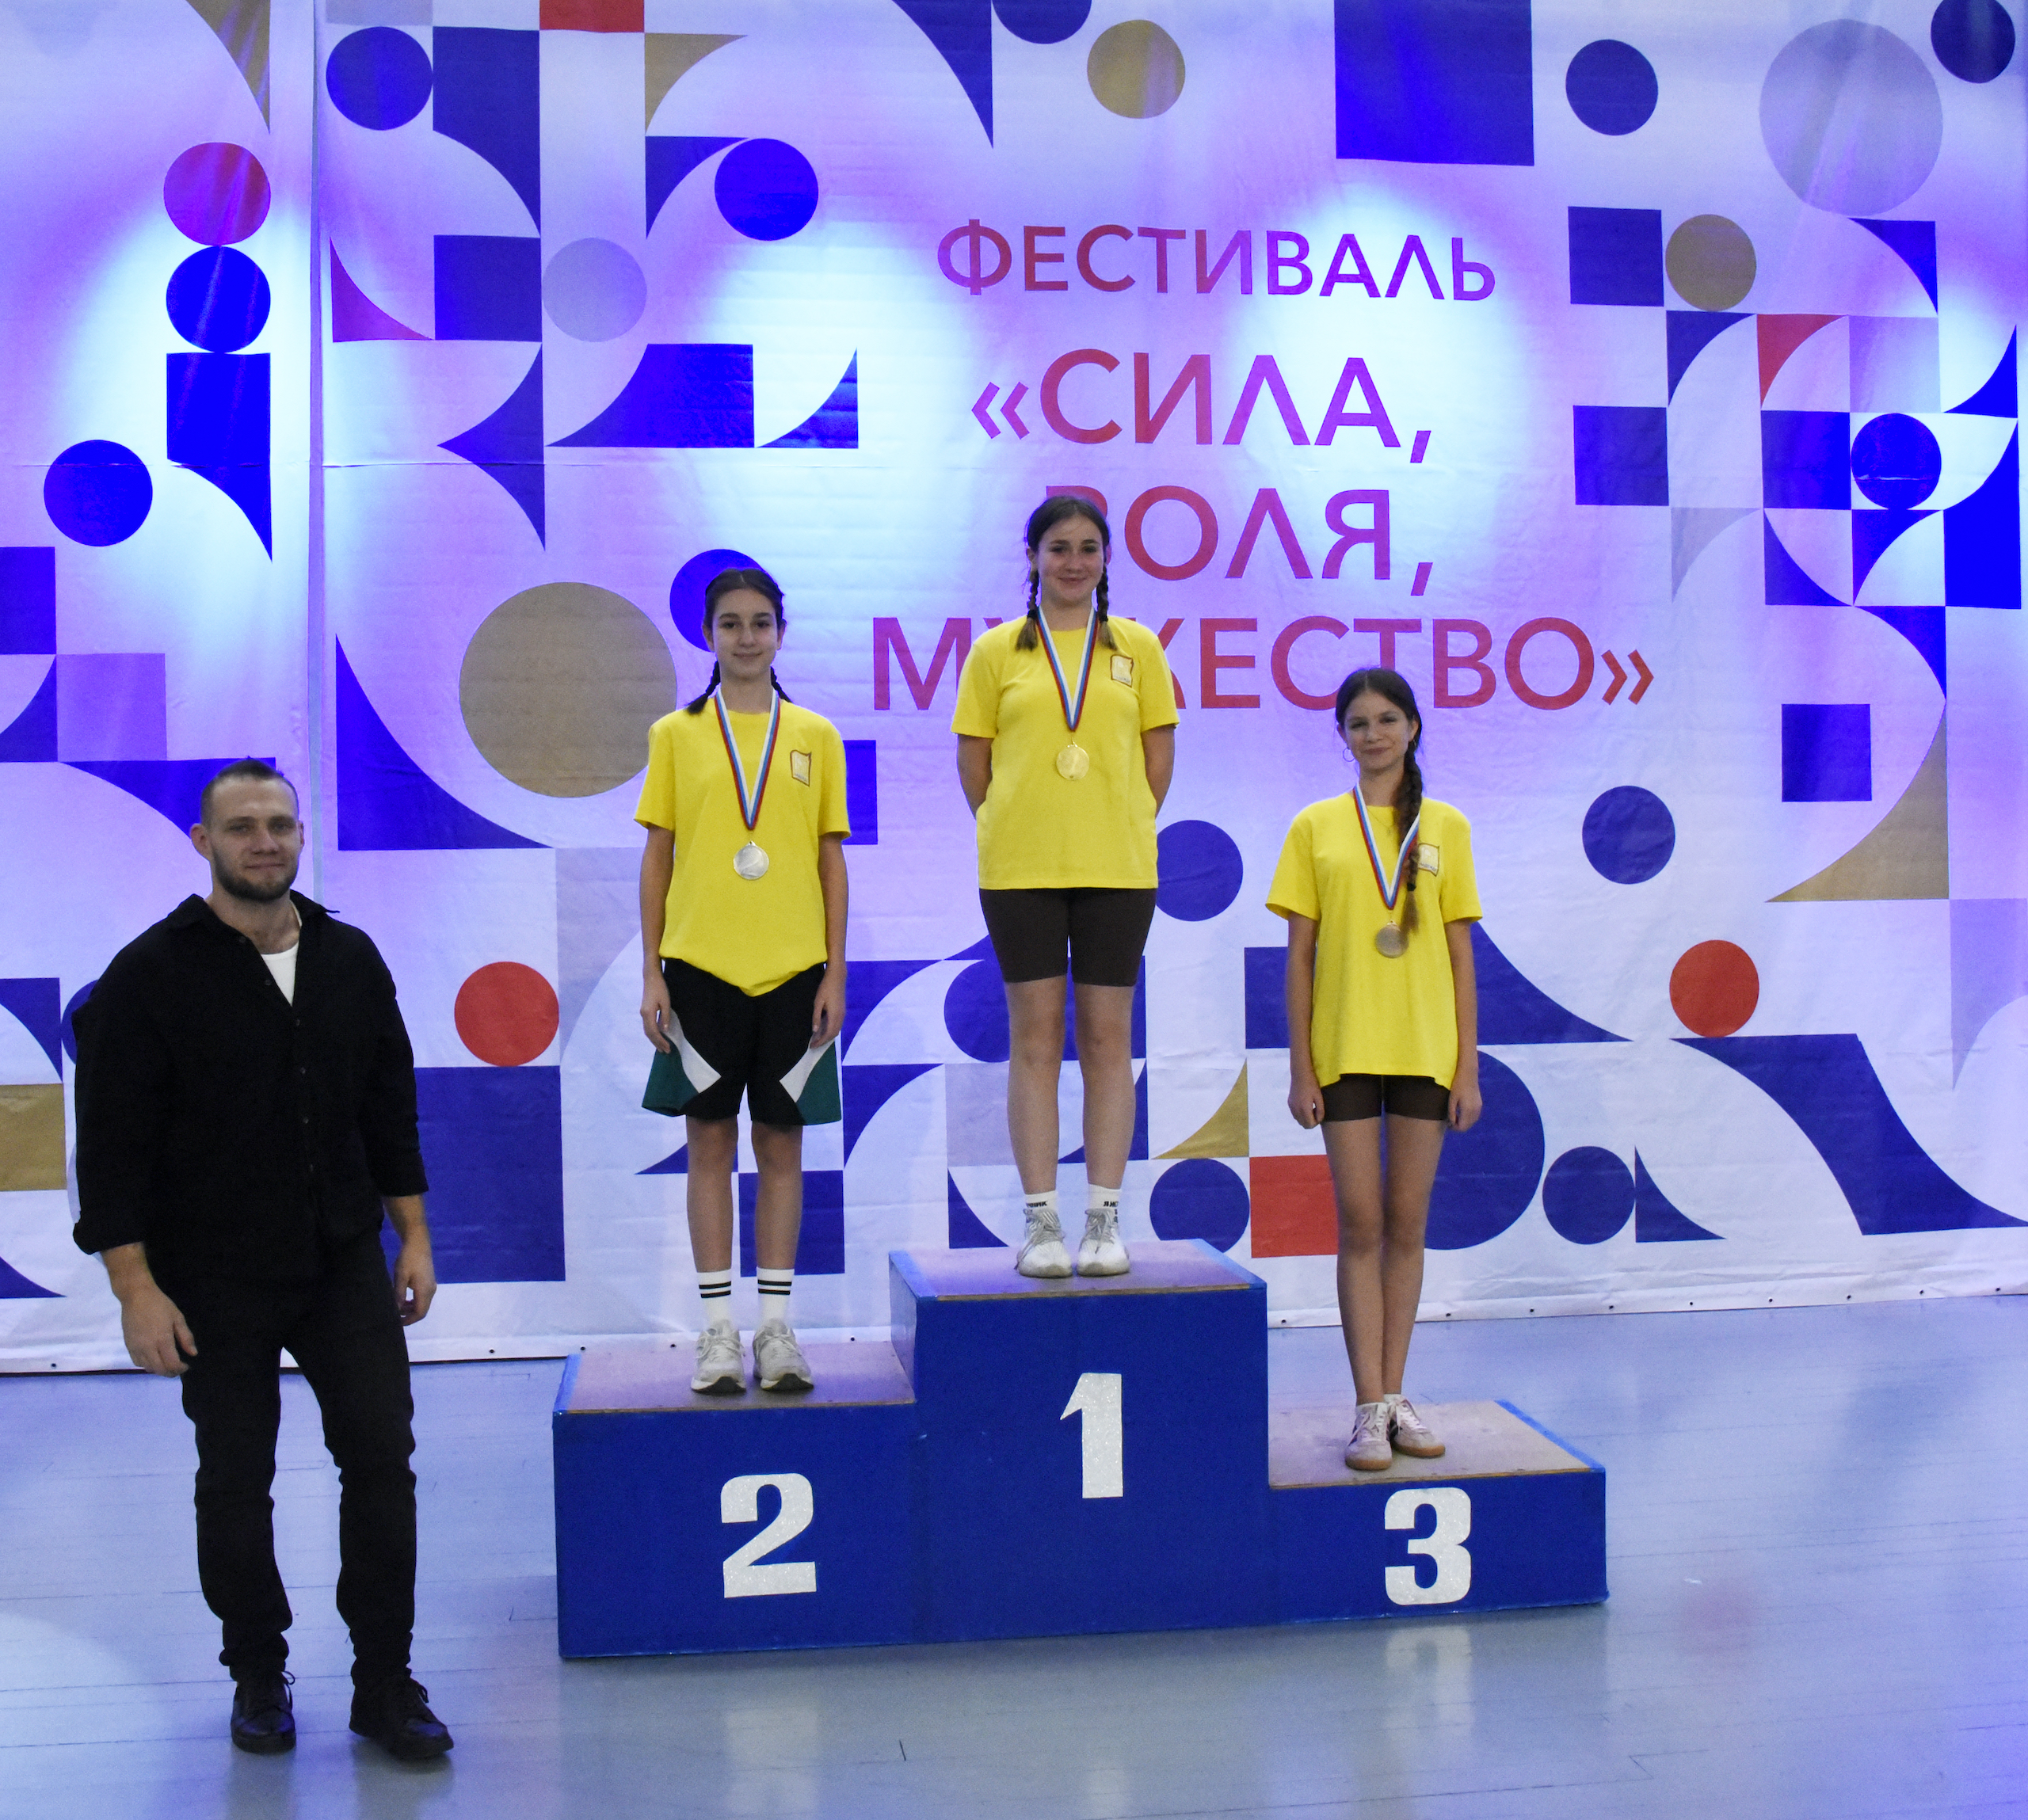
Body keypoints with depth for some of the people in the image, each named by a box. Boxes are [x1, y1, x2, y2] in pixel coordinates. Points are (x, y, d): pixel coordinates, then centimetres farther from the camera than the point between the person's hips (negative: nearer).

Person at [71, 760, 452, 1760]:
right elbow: (113, 1143, -9)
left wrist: (411, 1234, 8)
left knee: (382, 1459, 1)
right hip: (215, 1281, -3)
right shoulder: (150, 975, -8)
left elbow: (390, 1106, 11)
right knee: (236, 1483, 9)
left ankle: (385, 1684, 13)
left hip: (344, 1265, 3)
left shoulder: (349, 959, 5)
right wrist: (135, 1285, -13)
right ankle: (258, 1677, 28)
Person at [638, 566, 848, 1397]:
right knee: (710, 1141, 4)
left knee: (781, 1142, 5)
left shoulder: (815, 736, 7)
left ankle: (776, 1326, 13)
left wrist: (835, 971, 1)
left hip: (793, 967, 1)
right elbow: (657, 857, 5)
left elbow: (832, 859, 7)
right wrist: (651, 973, -1)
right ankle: (716, 1327, 11)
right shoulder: (676, 734, 6)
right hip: (701, 964, -1)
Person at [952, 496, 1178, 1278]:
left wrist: (1124, 829, 4)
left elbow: (1159, 750, 9)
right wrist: (1011, 833, 4)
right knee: (1034, 1036, 2)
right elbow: (973, 758, 6)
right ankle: (1040, 1221, 8)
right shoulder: (996, 651, 5)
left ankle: (1104, 1220, 10)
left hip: (1118, 867, 1)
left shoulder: (1137, 646, 8)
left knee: (1107, 1036, 3)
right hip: (1019, 869, -1)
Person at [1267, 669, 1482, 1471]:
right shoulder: (1316, 828, 3)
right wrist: (1299, 1066, -3)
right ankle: (1370, 1408, 6)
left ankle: (1395, 1395, 18)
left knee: (1408, 1225, 8)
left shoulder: (1445, 827, 6)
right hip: (1345, 1048, -1)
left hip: (1425, 1048, 1)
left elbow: (1461, 955, 6)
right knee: (1360, 1225, 1)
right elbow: (1299, 957, 2)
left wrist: (1468, 1065, 1)